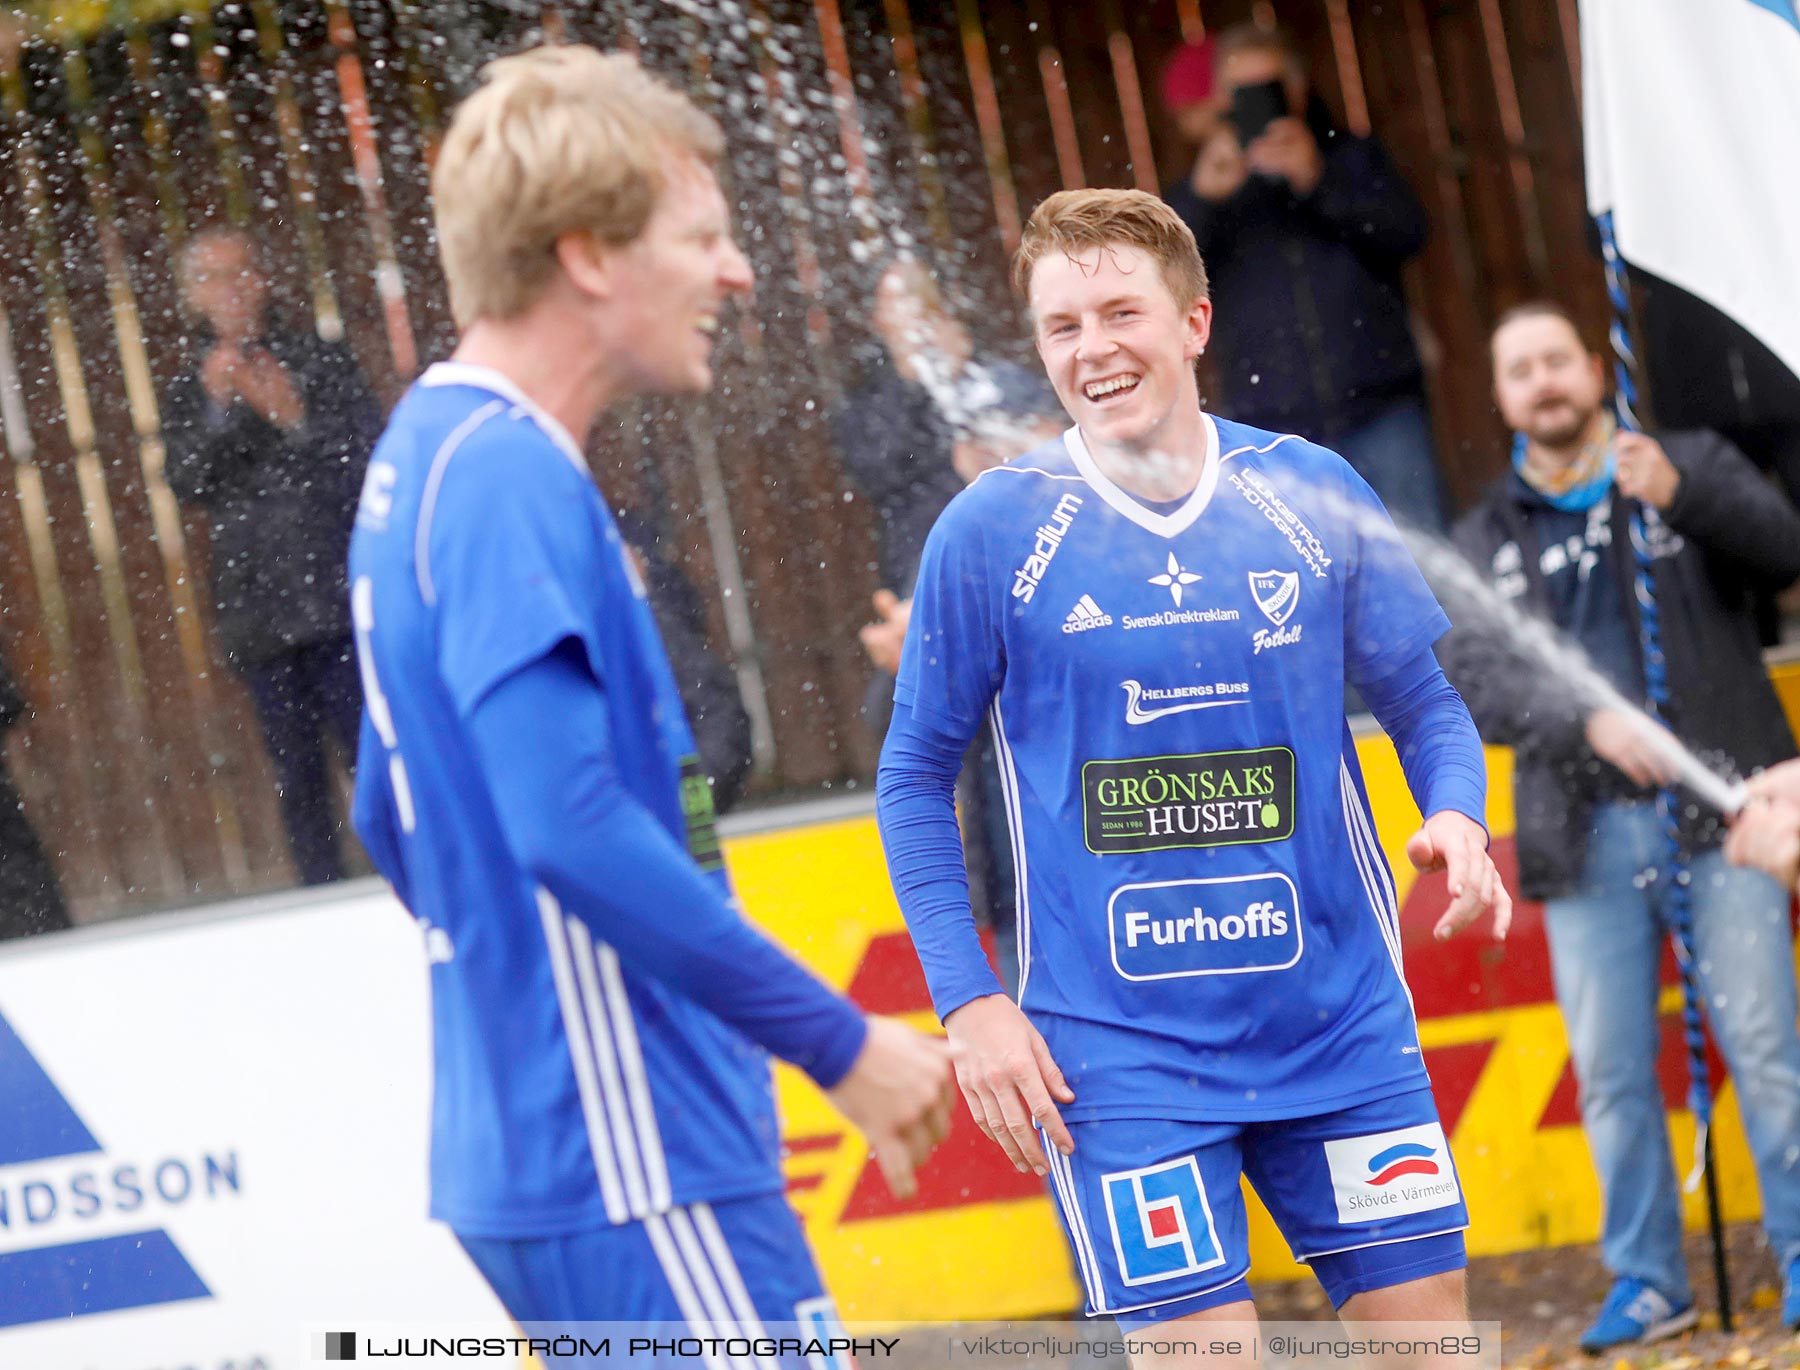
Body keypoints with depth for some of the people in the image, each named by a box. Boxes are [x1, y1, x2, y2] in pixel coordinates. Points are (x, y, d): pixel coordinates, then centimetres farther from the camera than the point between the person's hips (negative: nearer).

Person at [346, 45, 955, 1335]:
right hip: (630, 1172, -10)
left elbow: (396, 817, 24)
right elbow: (574, 828, -25)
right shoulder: (511, 478, -16)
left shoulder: (425, 459, 16)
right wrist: (840, 1042, -19)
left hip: (525, 1143, 10)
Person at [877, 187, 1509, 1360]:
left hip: (1343, 1028, 3)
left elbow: (1424, 699, 12)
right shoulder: (990, 533, -4)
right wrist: (969, 1001, -5)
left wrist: (1456, 820, -10)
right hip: (1121, 1054, -3)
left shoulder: (1313, 491, 1)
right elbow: (916, 779, 3)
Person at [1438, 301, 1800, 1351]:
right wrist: (1590, 720, -21)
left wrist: (1682, 496, -28)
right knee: (1611, 1070, 4)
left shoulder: (1693, 465, 9)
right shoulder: (1487, 541, 13)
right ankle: (1649, 1279, 13)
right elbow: (1479, 677, -2)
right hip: (1587, 835, 3)